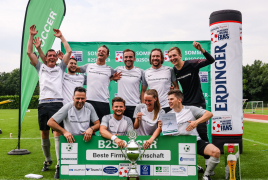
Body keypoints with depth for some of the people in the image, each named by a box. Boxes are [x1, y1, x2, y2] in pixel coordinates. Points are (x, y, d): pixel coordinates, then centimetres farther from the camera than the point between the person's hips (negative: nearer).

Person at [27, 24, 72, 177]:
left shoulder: (61, 68, 17)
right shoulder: (41, 67, 20)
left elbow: (69, 52, 12)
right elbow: (29, 52, 15)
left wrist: (61, 37, 16)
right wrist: (32, 35, 13)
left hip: (57, 103, -2)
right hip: (43, 103, 3)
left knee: (57, 133, -11)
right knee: (44, 135, 8)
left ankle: (59, 164, -13)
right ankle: (48, 159, 28)